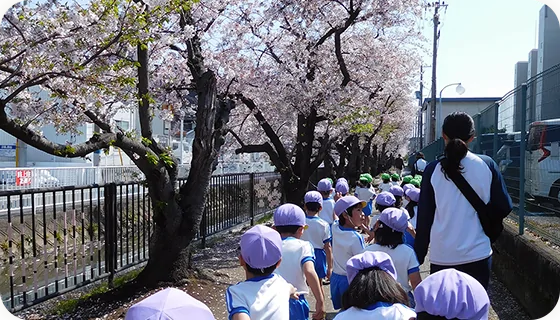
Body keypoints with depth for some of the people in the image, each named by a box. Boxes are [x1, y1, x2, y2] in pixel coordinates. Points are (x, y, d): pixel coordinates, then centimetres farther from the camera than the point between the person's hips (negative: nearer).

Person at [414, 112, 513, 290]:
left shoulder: (433, 170, -6)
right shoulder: (487, 165, -3)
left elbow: (424, 217, -3)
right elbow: (503, 208, 2)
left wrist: (418, 257, 5)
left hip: (442, 257, -1)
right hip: (478, 254, 1)